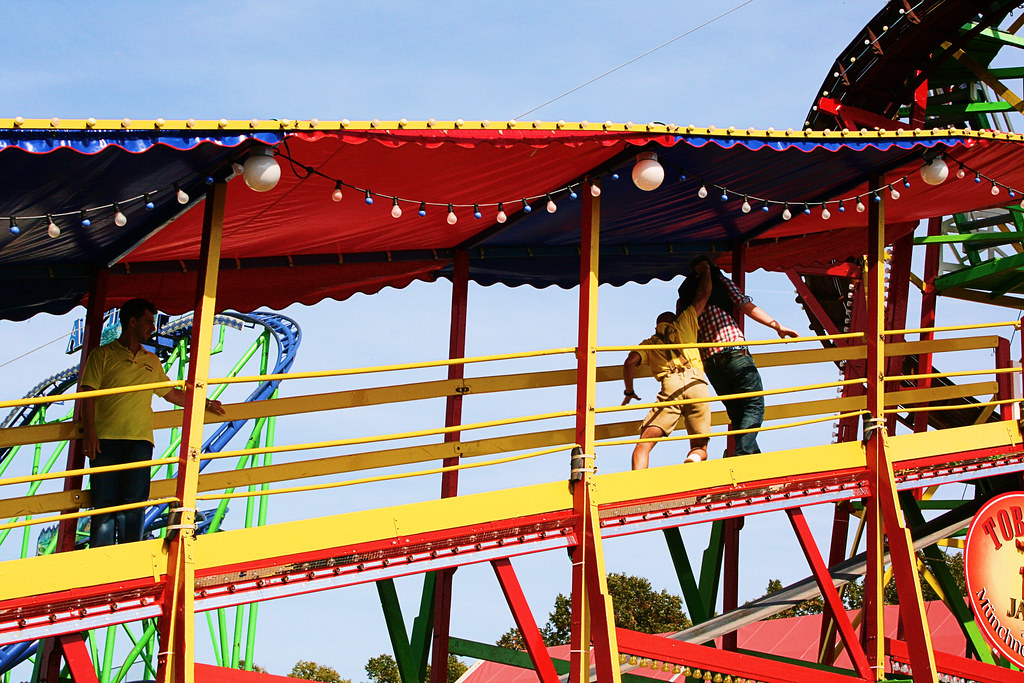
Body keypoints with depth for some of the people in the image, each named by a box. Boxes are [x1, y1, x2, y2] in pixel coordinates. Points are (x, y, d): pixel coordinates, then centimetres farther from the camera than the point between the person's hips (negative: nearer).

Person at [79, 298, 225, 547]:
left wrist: (206, 404, 35)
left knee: (133, 503, -5)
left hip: (140, 440, 3)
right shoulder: (102, 355, 9)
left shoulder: (152, 362, 24)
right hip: (106, 439, -3)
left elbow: (171, 393, 34)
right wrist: (89, 429, -11)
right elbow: (88, 395, 1)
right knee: (104, 503, -6)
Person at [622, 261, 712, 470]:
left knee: (645, 443, -7)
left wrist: (629, 392, 23)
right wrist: (705, 271, 51)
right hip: (697, 384, 1)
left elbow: (630, 362, 11)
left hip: (671, 385, -1)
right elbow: (703, 295, 34)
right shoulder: (684, 323, 29)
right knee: (700, 449, 9)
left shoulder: (649, 343, 27)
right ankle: (693, 460, -29)